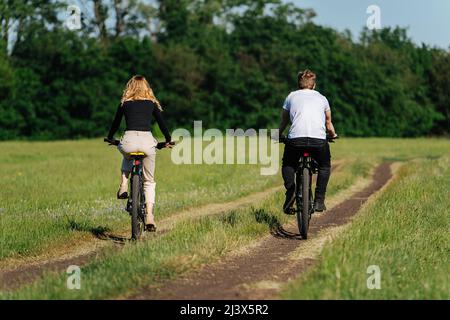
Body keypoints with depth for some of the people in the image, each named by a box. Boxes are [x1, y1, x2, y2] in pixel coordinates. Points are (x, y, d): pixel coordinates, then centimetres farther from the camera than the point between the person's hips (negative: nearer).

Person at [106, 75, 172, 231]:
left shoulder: (124, 103, 17)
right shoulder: (152, 103, 17)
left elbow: (116, 123, 27)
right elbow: (161, 123, 22)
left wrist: (110, 138, 45)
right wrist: (168, 141, 37)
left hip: (129, 140, 0)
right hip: (147, 140, 0)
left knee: (127, 157, 39)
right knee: (149, 181, 15)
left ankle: (123, 186, 17)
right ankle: (149, 217, 2)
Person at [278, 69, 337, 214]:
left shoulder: (292, 96, 22)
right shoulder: (322, 98, 25)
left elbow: (283, 122, 28)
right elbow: (329, 124, 35)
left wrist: (278, 136, 47)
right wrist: (333, 135, 55)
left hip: (295, 138, -1)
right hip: (319, 140, 1)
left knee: (288, 165, 26)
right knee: (325, 166, 27)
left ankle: (290, 190, 0)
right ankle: (319, 200, 15)